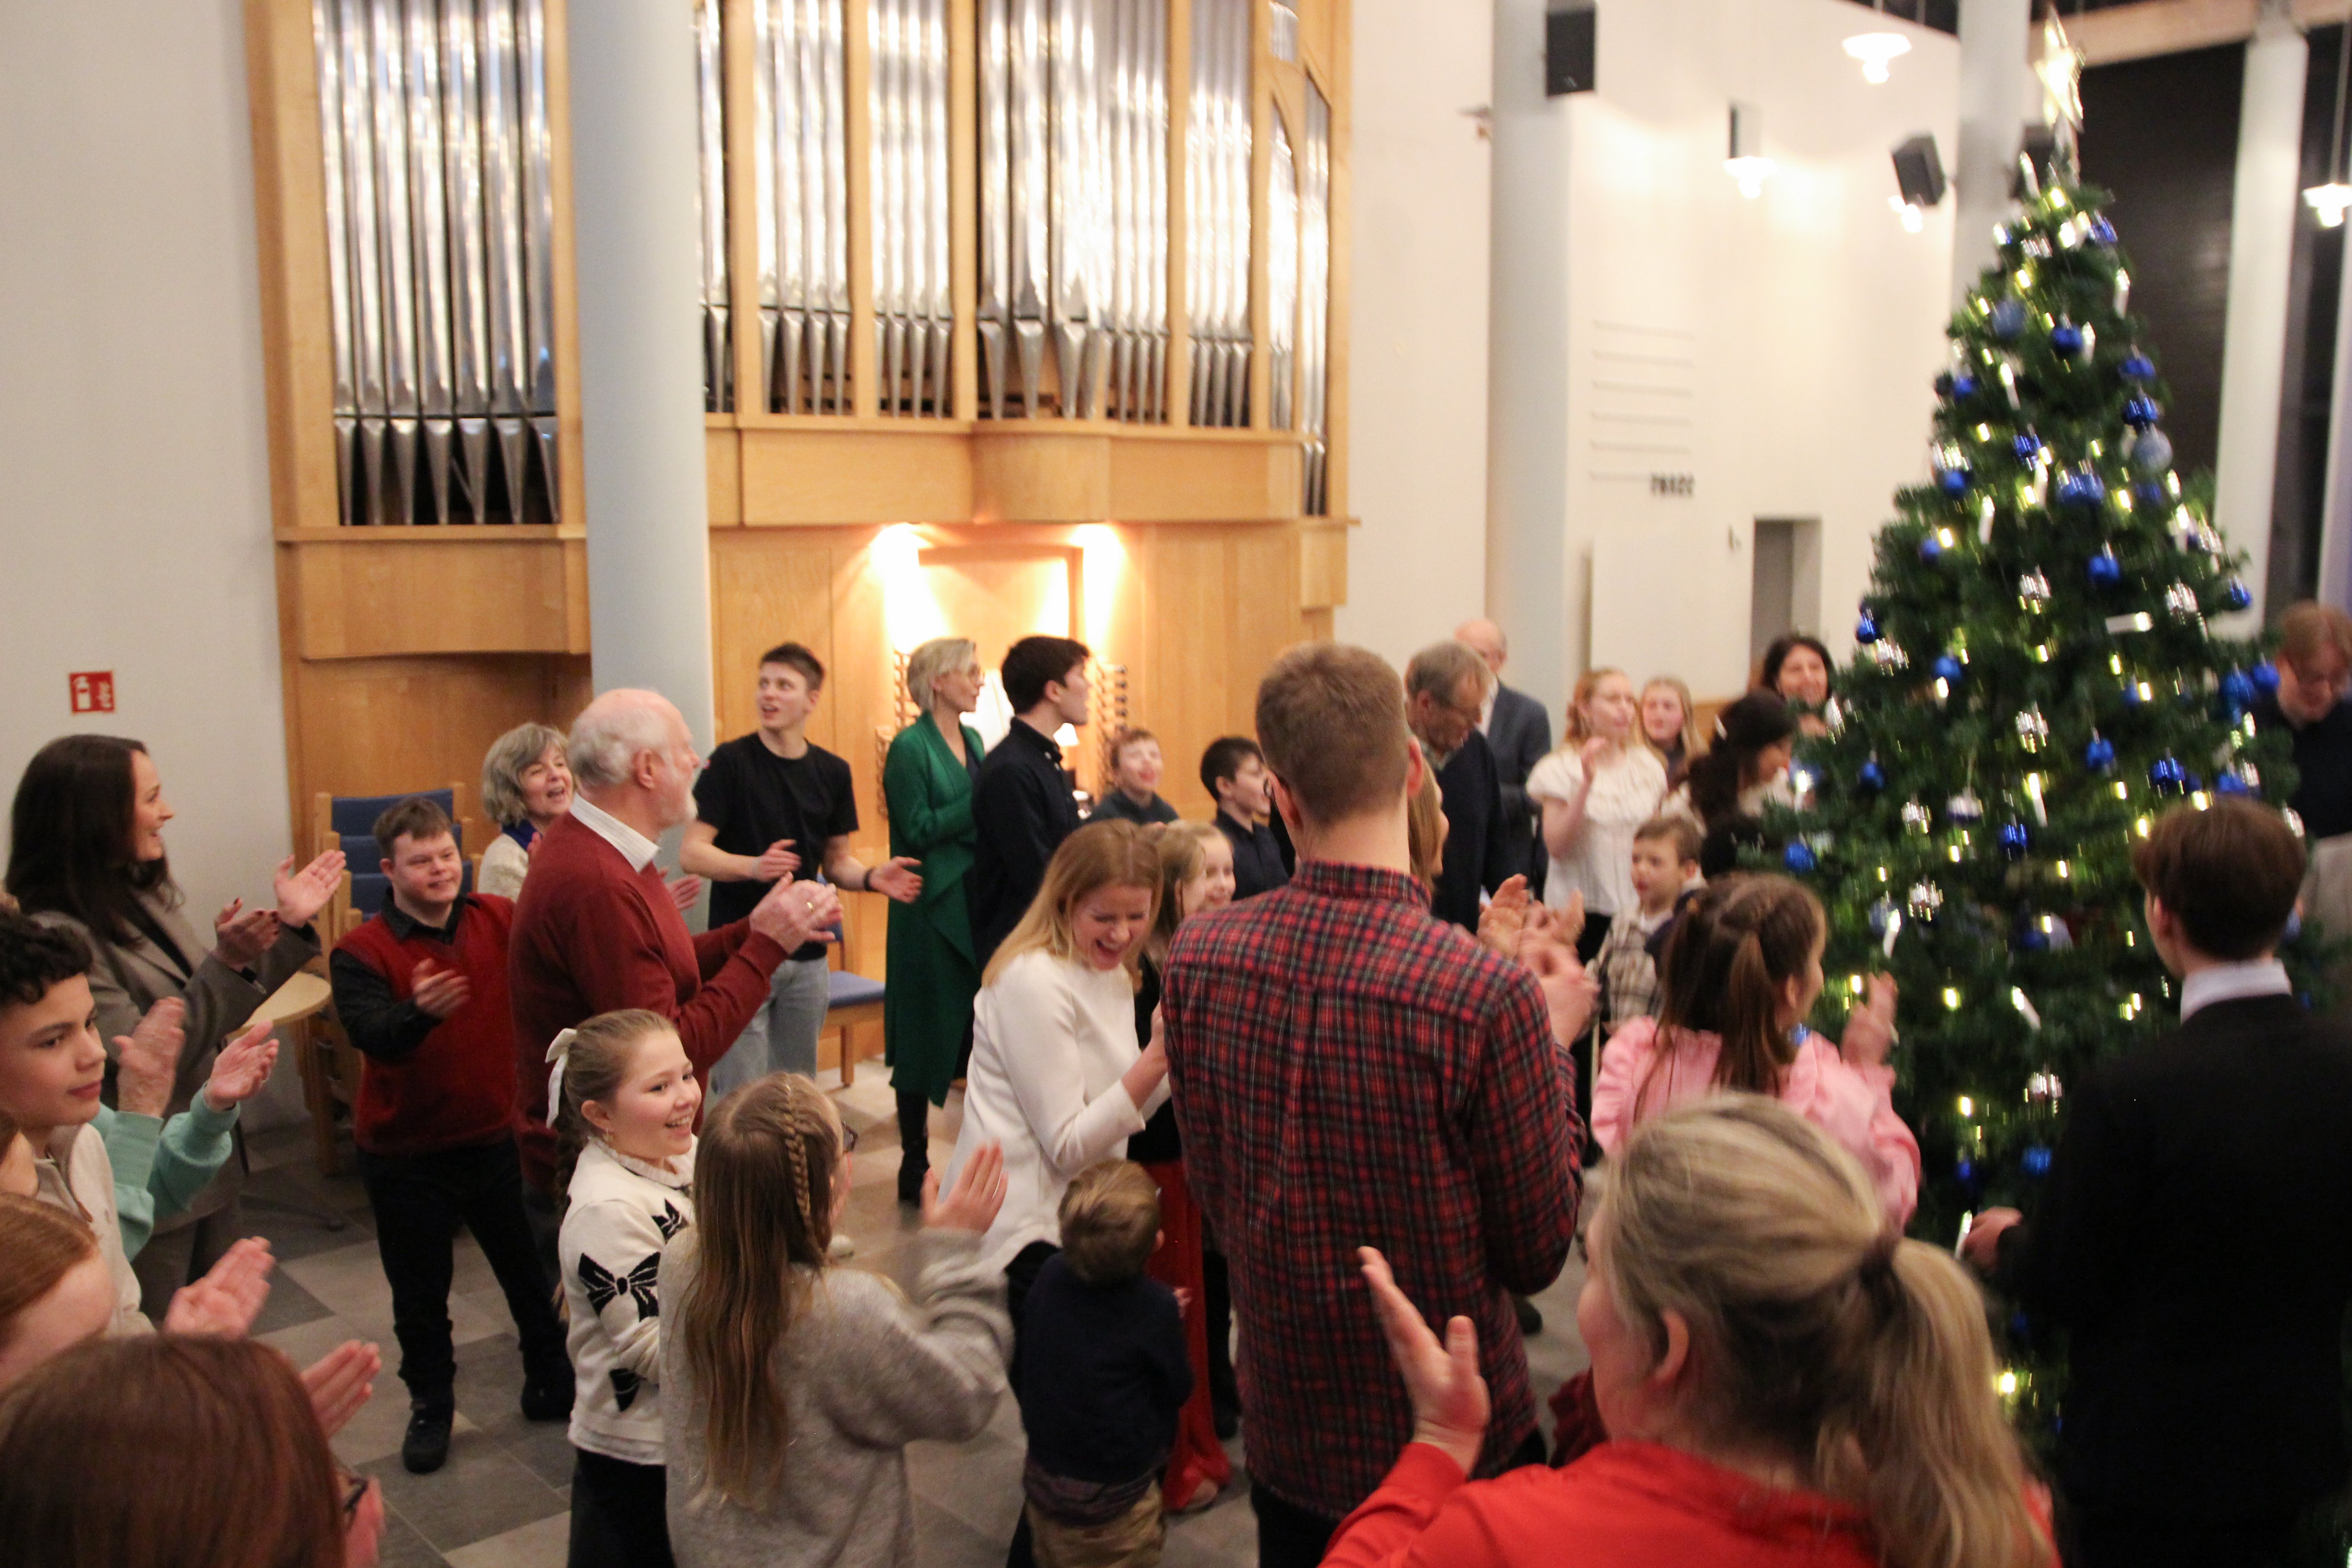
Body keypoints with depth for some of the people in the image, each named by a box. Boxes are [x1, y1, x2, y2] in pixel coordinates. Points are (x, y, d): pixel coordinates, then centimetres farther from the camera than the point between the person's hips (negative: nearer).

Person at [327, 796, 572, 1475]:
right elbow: (372, 1034, -29)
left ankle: (551, 1385, 37)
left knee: (531, 1271, 15)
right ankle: (431, 1407, 36)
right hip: (406, 1154, -2)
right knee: (420, 1294, 15)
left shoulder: (500, 921, -5)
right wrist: (421, 1011, -51)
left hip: (496, 1136, 2)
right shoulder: (363, 952, -14)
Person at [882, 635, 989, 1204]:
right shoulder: (910, 747, -10)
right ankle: (915, 1165, 14)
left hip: (977, 902, 7)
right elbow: (919, 829, -17)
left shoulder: (972, 740, 12)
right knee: (928, 1036, 2)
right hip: (932, 906, -7)